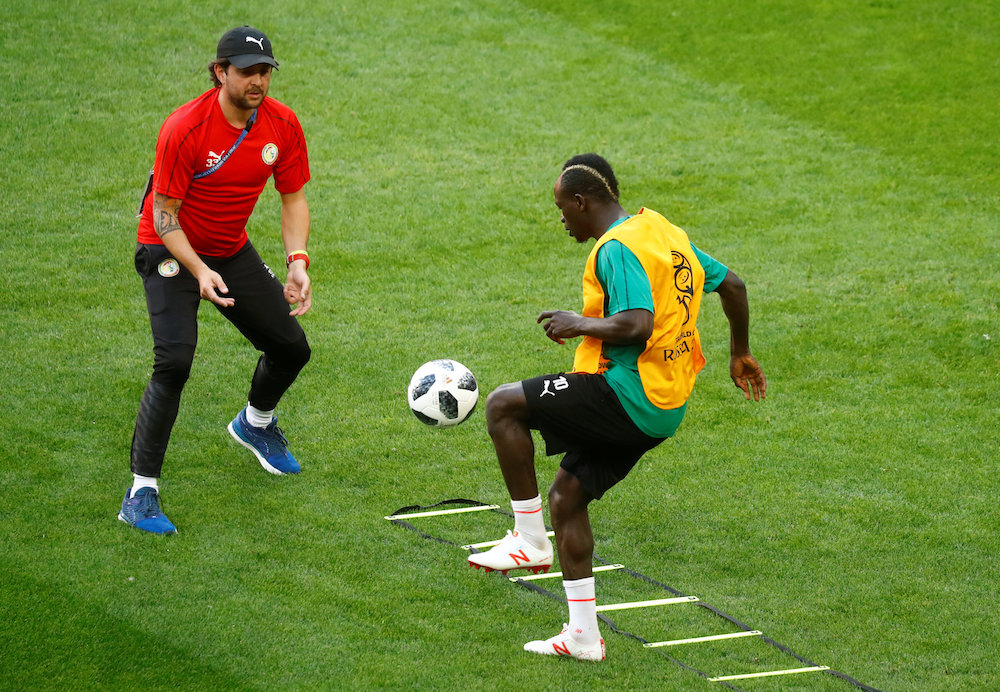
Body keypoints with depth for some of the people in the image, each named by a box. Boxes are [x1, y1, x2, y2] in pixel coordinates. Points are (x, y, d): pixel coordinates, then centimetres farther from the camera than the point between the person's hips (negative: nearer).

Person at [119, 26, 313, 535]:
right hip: (171, 250, -6)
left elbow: (294, 199, -1)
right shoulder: (185, 128, -27)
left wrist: (297, 262, -17)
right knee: (175, 362, -24)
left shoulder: (282, 125, -11)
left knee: (291, 348, 10)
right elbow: (164, 214, -21)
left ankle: (255, 424, 45)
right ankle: (140, 493, -20)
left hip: (233, 250, 6)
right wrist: (200, 273, -33)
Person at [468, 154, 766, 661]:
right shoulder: (665, 232, 14)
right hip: (666, 406, 10)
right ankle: (582, 634, 17)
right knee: (566, 495, 15)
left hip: (627, 394, -10)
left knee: (502, 405, -4)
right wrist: (740, 354, 33)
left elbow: (637, 326, -29)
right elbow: (732, 285, 22)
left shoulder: (617, 248, -16)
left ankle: (530, 539, 1)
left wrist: (579, 324, -12)